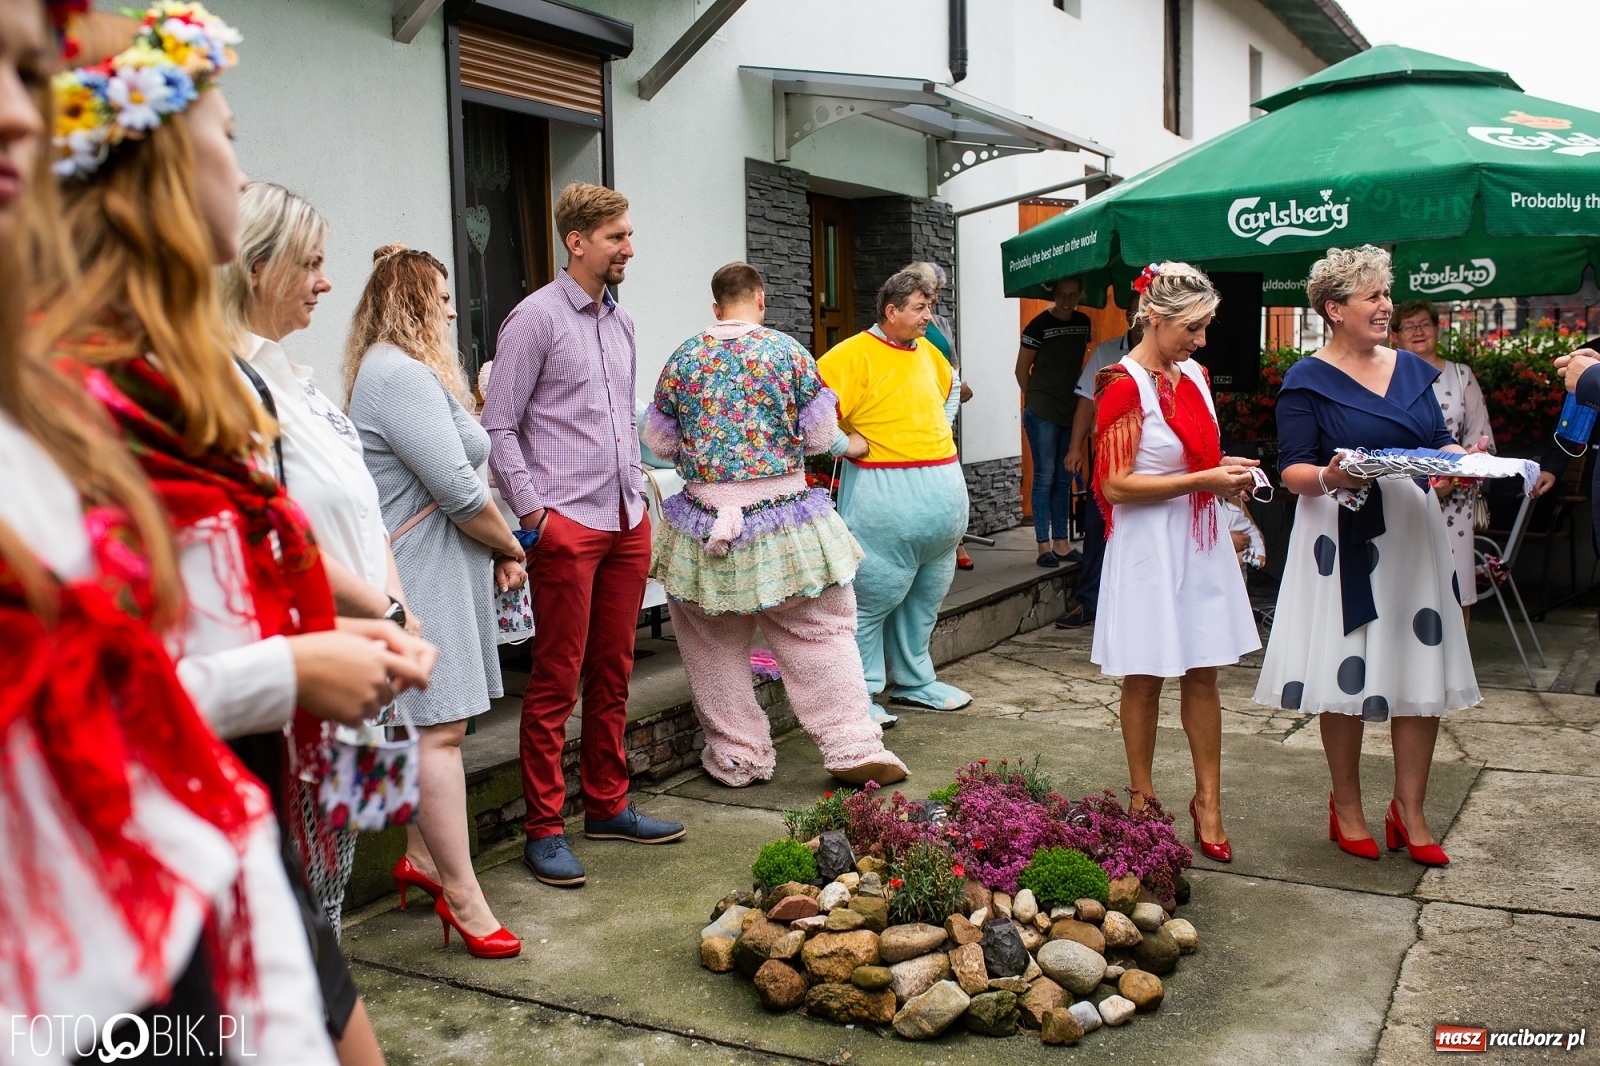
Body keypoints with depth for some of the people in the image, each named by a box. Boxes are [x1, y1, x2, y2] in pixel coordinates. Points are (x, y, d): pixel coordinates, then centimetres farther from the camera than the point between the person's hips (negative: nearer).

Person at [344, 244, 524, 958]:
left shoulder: (392, 369, 20)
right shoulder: (402, 373, -16)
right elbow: (458, 489, -20)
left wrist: (495, 549, 8)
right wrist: (510, 547, -3)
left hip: (428, 570, 11)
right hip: (428, 573, -11)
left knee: (430, 724, 16)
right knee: (440, 729, -8)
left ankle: (422, 858, 27)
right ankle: (462, 895, -3)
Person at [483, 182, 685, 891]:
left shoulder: (620, 320, 16)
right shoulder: (535, 319, -6)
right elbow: (498, 427, -8)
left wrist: (639, 496, 16)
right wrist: (534, 513, -14)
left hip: (626, 520, 7)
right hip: (567, 525, -7)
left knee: (612, 674, 13)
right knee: (556, 682, -2)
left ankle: (607, 806, 25)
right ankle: (544, 831, 7)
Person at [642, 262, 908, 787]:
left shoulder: (684, 357, 1)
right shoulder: (787, 350, -3)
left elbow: (658, 439, 8)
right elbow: (820, 433, -1)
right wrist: (849, 445, 21)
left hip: (708, 521, 1)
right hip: (783, 517, -1)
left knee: (716, 644, 15)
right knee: (820, 632, 9)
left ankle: (737, 755, 20)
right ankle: (852, 747, 9)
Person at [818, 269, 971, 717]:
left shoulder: (926, 351, 13)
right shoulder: (855, 354, -11)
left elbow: (951, 385, 34)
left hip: (944, 491, 8)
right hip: (886, 493, -8)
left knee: (925, 597, 16)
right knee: (873, 598, -3)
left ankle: (913, 682, 30)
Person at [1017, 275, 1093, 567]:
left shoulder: (1083, 322, 8)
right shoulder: (1040, 325, -10)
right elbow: (1022, 369, -4)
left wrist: (1080, 398, 13)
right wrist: (1035, 399, 1)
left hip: (1072, 411, 6)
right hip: (1042, 413, -6)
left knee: (1065, 478, 10)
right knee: (1045, 477, -4)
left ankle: (1062, 542, 16)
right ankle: (1044, 545, 0)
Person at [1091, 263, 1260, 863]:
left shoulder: (1194, 376, 10)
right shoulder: (1124, 386, -13)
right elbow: (1115, 485, -17)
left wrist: (1226, 469, 3)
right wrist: (1202, 480, -19)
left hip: (1200, 541, 7)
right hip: (1149, 546, -6)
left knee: (1202, 673, 8)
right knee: (1146, 677, 5)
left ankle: (1207, 801, 18)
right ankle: (1142, 798, 20)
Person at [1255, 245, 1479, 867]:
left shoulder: (1411, 369, 14)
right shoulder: (1307, 381, -4)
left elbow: (1442, 440, 16)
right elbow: (1292, 471, -9)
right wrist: (1329, 478, -29)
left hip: (1414, 536, 5)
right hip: (1346, 544, -5)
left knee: (1424, 672, 5)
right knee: (1347, 675, 2)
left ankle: (1409, 810, 18)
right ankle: (1347, 807, 20)